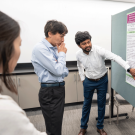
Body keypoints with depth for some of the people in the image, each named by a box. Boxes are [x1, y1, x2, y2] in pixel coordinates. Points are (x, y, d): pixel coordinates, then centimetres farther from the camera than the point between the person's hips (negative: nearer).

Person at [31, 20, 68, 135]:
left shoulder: (55, 48, 7)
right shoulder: (40, 48, -16)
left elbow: (63, 71, 14)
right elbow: (57, 70, -20)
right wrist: (62, 53, -6)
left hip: (59, 89, 8)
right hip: (50, 92, -8)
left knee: (58, 124, 21)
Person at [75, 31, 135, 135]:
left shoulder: (98, 50, -24)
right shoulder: (78, 54, -11)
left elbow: (115, 57, -32)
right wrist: (82, 78, 8)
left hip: (102, 81, -1)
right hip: (89, 82, 2)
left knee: (101, 104, 10)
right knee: (86, 104, 13)